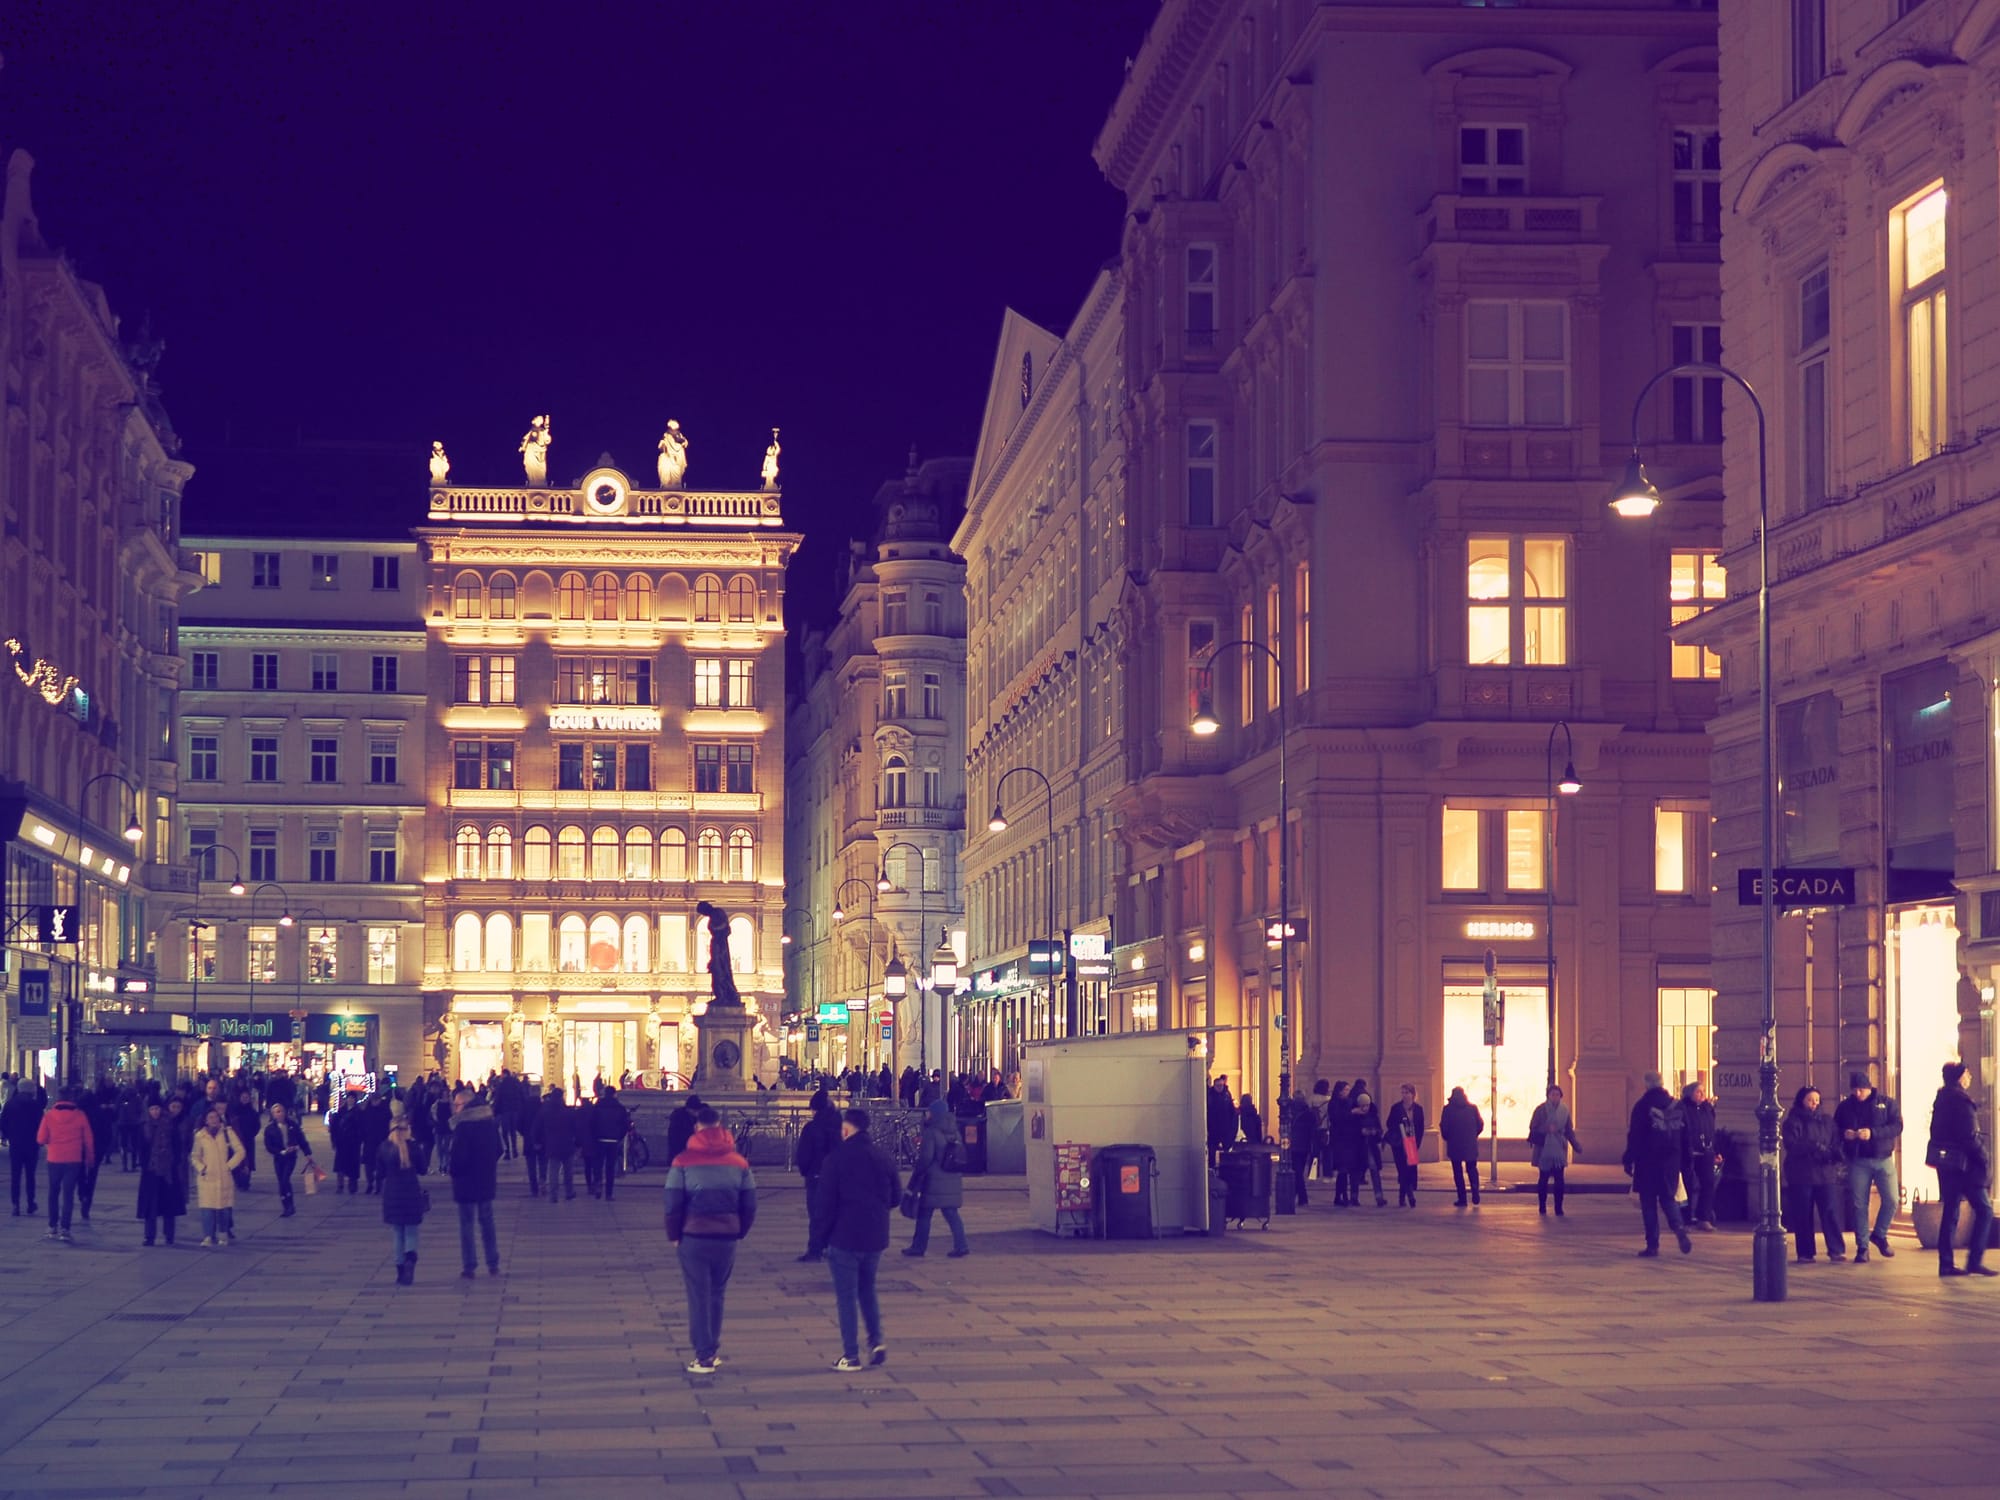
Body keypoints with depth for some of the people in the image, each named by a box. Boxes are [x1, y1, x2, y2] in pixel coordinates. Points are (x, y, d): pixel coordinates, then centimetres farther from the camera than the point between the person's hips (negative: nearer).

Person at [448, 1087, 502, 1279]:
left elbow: (458, 1155, -20)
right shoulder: (489, 1122, 2)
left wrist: (454, 1171, -3)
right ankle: (493, 1264, 18)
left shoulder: (462, 1126, -18)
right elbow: (498, 1149, 9)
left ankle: (469, 1266, 4)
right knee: (487, 1221, 16)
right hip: (487, 1181, 6)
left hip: (466, 1181, -6)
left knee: (466, 1224, 3)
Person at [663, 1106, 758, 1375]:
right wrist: (739, 1232, 16)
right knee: (717, 1294, 17)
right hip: (727, 1238, 3)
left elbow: (672, 1204, -7)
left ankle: (704, 1357, 0)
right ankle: (713, 1351, 20)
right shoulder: (739, 1162, 4)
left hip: (694, 1237, -3)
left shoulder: (684, 1161, -7)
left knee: (699, 1295, 2)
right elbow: (750, 1205, 5)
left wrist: (673, 1235, 5)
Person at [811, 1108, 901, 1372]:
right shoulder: (883, 1160, 3)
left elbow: (824, 1201, -11)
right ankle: (877, 1341, 8)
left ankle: (851, 1356, 1)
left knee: (846, 1296, 2)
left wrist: (820, 1234, -1)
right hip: (875, 1238, 5)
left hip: (844, 1238, -5)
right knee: (867, 1289, 22)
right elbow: (896, 1195, 10)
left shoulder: (837, 1159, -11)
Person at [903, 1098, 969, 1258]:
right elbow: (960, 1156, 16)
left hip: (934, 1181, -7)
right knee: (951, 1214, 9)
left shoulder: (931, 1133, -13)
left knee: (924, 1214, 4)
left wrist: (915, 1178, -9)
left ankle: (918, 1247, 9)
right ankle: (961, 1246, 0)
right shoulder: (954, 1132, 10)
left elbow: (925, 1159, -15)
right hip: (953, 1182, 7)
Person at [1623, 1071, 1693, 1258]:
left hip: (1648, 1161, -4)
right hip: (1671, 1162, 4)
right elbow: (1686, 1136, 10)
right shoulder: (1677, 1106, 7)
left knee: (1648, 1203, 4)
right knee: (1668, 1198, 14)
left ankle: (1652, 1245, 2)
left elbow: (1634, 1137, -10)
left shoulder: (1643, 1106, -8)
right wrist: (1685, 1163, 15)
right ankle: (1679, 1230, -13)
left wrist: (1629, 1161, -3)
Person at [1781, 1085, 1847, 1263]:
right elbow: (1792, 1145, -13)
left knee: (1830, 1211, -7)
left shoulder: (1827, 1120, 11)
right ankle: (1805, 1253, 8)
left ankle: (1836, 1250, -5)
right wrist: (1815, 1147, -26)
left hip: (1825, 1173, 2)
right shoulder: (1793, 1122, 0)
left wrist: (1835, 1153, -11)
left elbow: (1835, 1143, 11)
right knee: (1802, 1215, 1)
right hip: (1801, 1174, -2)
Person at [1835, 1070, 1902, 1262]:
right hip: (1857, 1161, 1)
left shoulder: (1886, 1103, 0)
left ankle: (1880, 1235, 17)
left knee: (1891, 1200, -7)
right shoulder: (1845, 1106, 5)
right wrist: (1845, 1134, -15)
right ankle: (1862, 1247, 8)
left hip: (1883, 1159, -1)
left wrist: (1872, 1133, -23)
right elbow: (1834, 1131, 9)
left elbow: (1897, 1127, -10)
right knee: (1859, 1205, 0)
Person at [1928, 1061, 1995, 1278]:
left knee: (1950, 1212, 10)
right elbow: (1971, 1136, -18)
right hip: (1964, 1163, -8)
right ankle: (1975, 1260, -7)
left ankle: (1946, 1263, 9)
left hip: (1945, 1162, 8)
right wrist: (1985, 1160, -9)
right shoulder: (1962, 1101, -15)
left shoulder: (1941, 1099, 11)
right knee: (1984, 1210, -2)